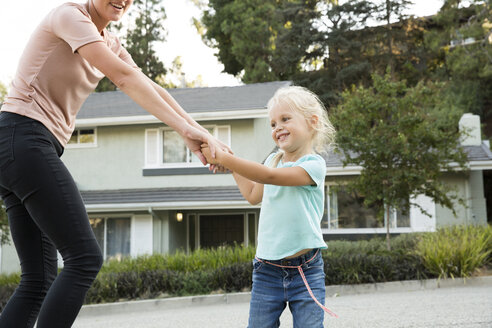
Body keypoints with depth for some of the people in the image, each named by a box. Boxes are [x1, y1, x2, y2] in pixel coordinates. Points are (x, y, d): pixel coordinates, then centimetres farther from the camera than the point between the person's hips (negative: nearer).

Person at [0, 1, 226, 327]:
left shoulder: (110, 44, 20)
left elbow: (149, 88, 10)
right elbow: (125, 78, -16)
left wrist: (198, 132, -4)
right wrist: (186, 129, -18)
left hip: (41, 148, 9)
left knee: (39, 280, 5)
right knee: (85, 257, -14)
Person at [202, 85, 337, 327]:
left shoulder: (314, 164, -10)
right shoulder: (273, 160, 11)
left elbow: (270, 176, -24)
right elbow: (254, 195, 27)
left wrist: (225, 159, -26)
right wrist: (233, 165, 20)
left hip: (305, 271, -5)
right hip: (267, 270, 5)